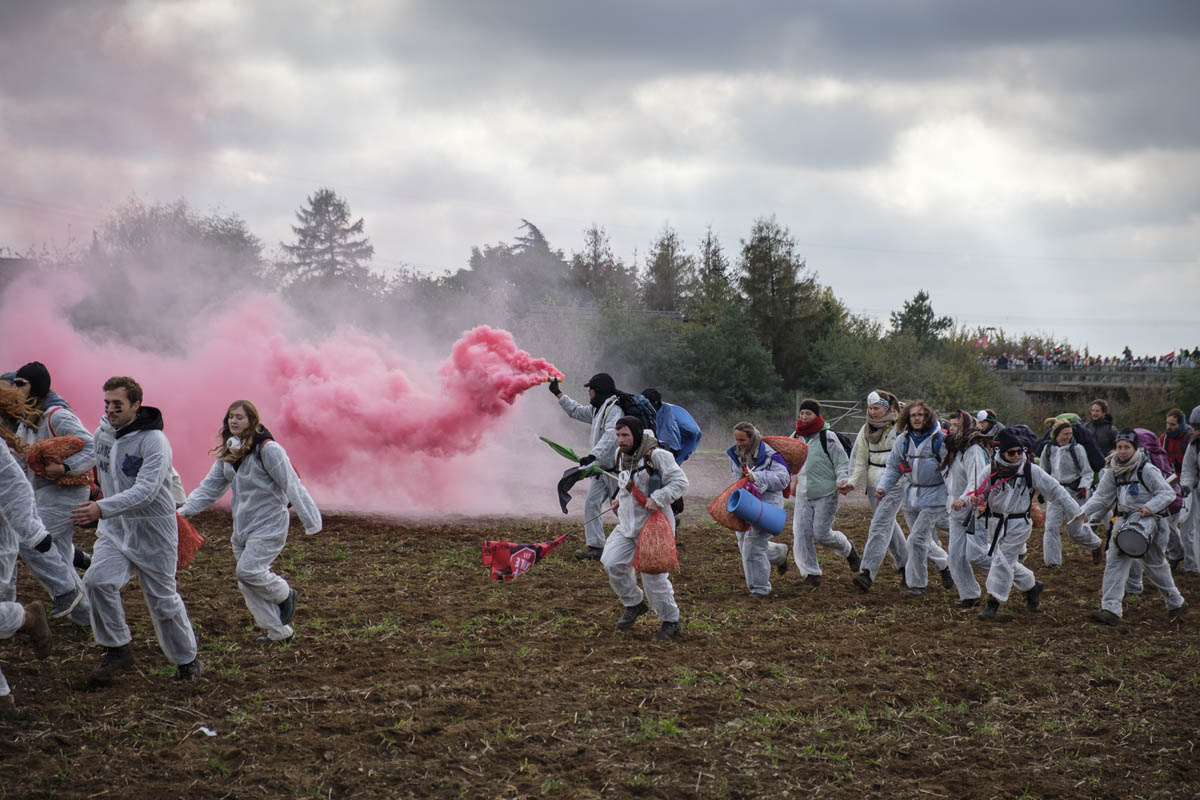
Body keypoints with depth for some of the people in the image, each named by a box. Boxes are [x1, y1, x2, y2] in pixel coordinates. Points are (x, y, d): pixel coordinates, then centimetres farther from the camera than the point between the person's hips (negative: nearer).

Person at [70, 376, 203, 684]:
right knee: (97, 580, -19)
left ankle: (187, 661, 26)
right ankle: (117, 649, -4)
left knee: (162, 599, 4)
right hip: (114, 529, 5)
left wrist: (103, 508, -42)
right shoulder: (102, 433, 2)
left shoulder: (154, 441, -20)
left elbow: (146, 491, -32)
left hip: (153, 531, -5)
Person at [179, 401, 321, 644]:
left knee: (249, 570, -22)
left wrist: (310, 520, -19)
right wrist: (185, 511, -1)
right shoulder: (228, 453, 9)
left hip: (269, 523, -8)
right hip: (242, 527, 8)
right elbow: (210, 487, 12)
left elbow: (291, 485, -15)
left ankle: (284, 595, 7)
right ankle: (279, 632, 17)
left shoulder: (267, 449, -13)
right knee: (248, 586, 6)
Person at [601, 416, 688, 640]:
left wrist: (658, 498, -27)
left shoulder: (656, 456, -17)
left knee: (653, 575, -5)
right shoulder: (621, 455, 7)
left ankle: (670, 620, 14)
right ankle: (634, 603, 20)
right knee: (612, 563, -3)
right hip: (627, 524, 7)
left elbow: (680, 482, -18)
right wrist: (620, 498, 10)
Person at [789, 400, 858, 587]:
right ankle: (811, 572, 1)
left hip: (826, 494, -5)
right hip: (803, 495, 5)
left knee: (821, 534, -7)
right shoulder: (795, 437, 8)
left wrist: (842, 480, -22)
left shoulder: (827, 437, -8)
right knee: (801, 533, -7)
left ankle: (848, 550, 23)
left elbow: (842, 462, -6)